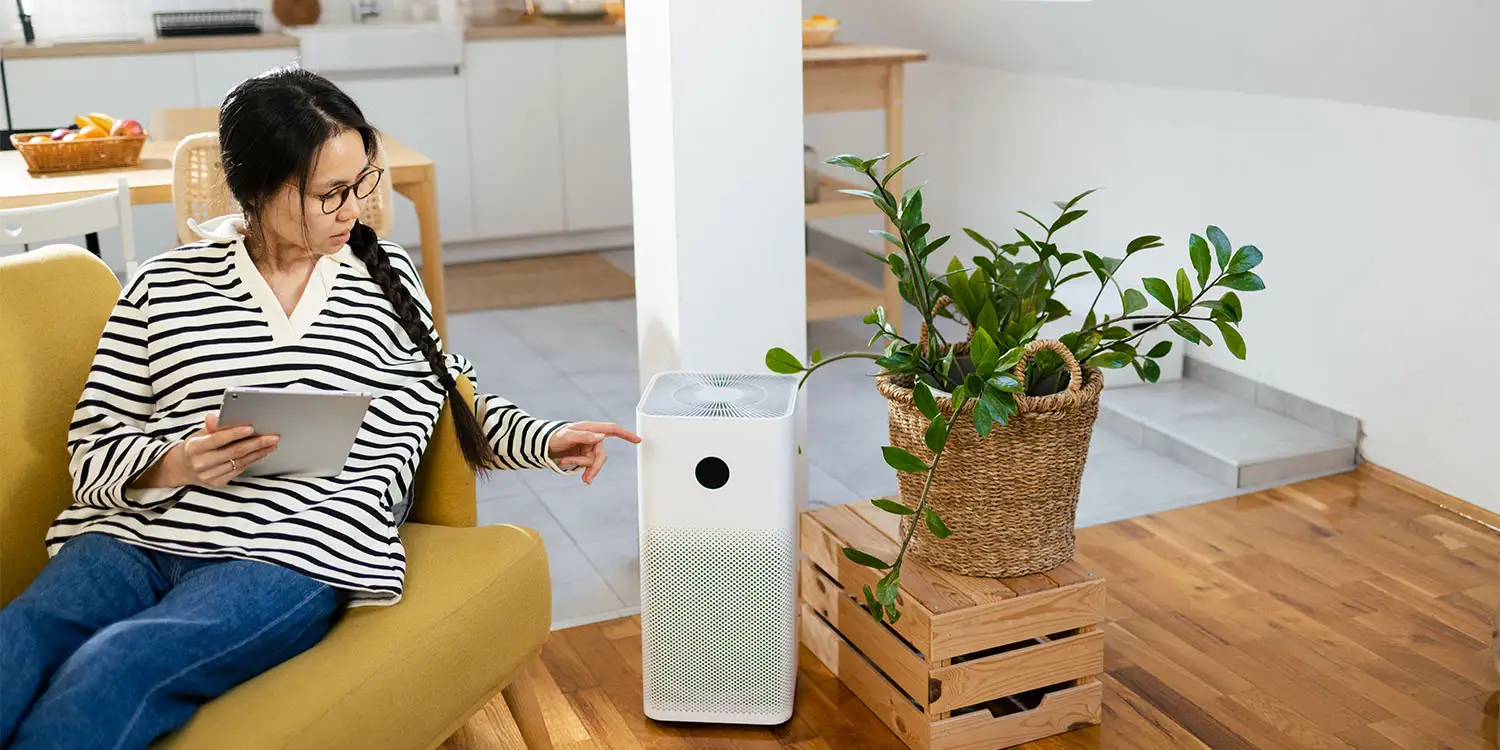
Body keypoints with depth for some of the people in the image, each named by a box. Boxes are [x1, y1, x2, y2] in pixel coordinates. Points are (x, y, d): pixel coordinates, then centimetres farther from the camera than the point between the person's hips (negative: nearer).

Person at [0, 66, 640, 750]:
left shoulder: (388, 278, 15)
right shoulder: (166, 285, 12)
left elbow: (445, 393, 29)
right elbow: (92, 448, 12)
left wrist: (544, 443, 14)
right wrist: (171, 465, -10)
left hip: (294, 559, -1)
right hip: (133, 535, 2)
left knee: (111, 670, -34)